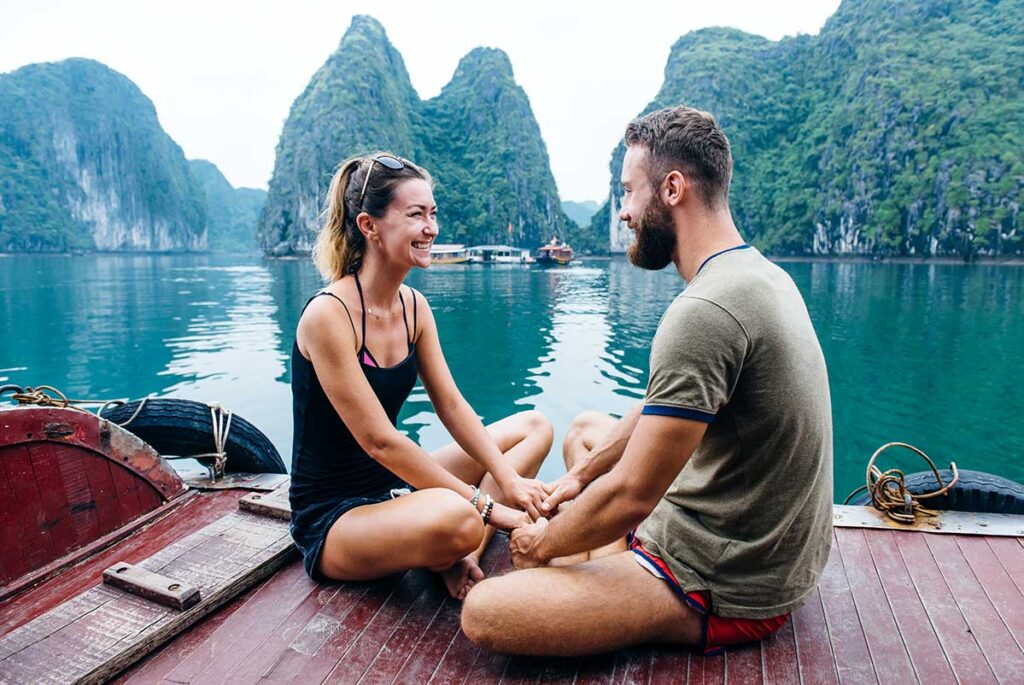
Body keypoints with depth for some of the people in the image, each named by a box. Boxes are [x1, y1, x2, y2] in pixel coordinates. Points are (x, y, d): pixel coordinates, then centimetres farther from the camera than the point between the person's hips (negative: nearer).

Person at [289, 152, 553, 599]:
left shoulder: (414, 306, 2)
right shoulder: (328, 315, -21)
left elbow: (451, 405, 2)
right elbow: (380, 440, -24)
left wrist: (509, 481, -10)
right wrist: (485, 505, -21)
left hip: (395, 485, 9)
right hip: (331, 518, -8)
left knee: (535, 428, 5)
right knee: (453, 517, -39)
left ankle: (462, 557, -12)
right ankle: (446, 553, -2)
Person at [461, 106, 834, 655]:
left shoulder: (703, 311, -28)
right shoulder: (760, 274, 6)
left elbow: (628, 496, -26)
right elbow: (662, 409, 15)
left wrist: (541, 544, -7)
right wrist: (581, 476, 14)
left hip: (729, 588, -10)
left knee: (483, 611, -21)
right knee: (585, 429, 23)